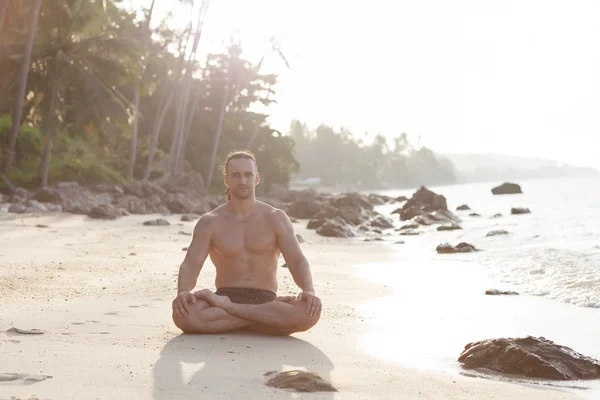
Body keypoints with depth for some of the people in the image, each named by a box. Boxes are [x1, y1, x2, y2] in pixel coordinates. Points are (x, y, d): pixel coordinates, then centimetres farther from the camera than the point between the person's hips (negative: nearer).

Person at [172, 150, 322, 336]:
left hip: (265, 300, 1)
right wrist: (183, 292, -29)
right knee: (184, 314, -34)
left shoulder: (275, 219, 4)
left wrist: (309, 291, -27)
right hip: (226, 295, -1)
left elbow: (297, 260, -4)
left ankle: (224, 307, -24)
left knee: (310, 310, -33)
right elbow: (190, 264, -6)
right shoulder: (209, 223, 4)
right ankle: (271, 318, -24)